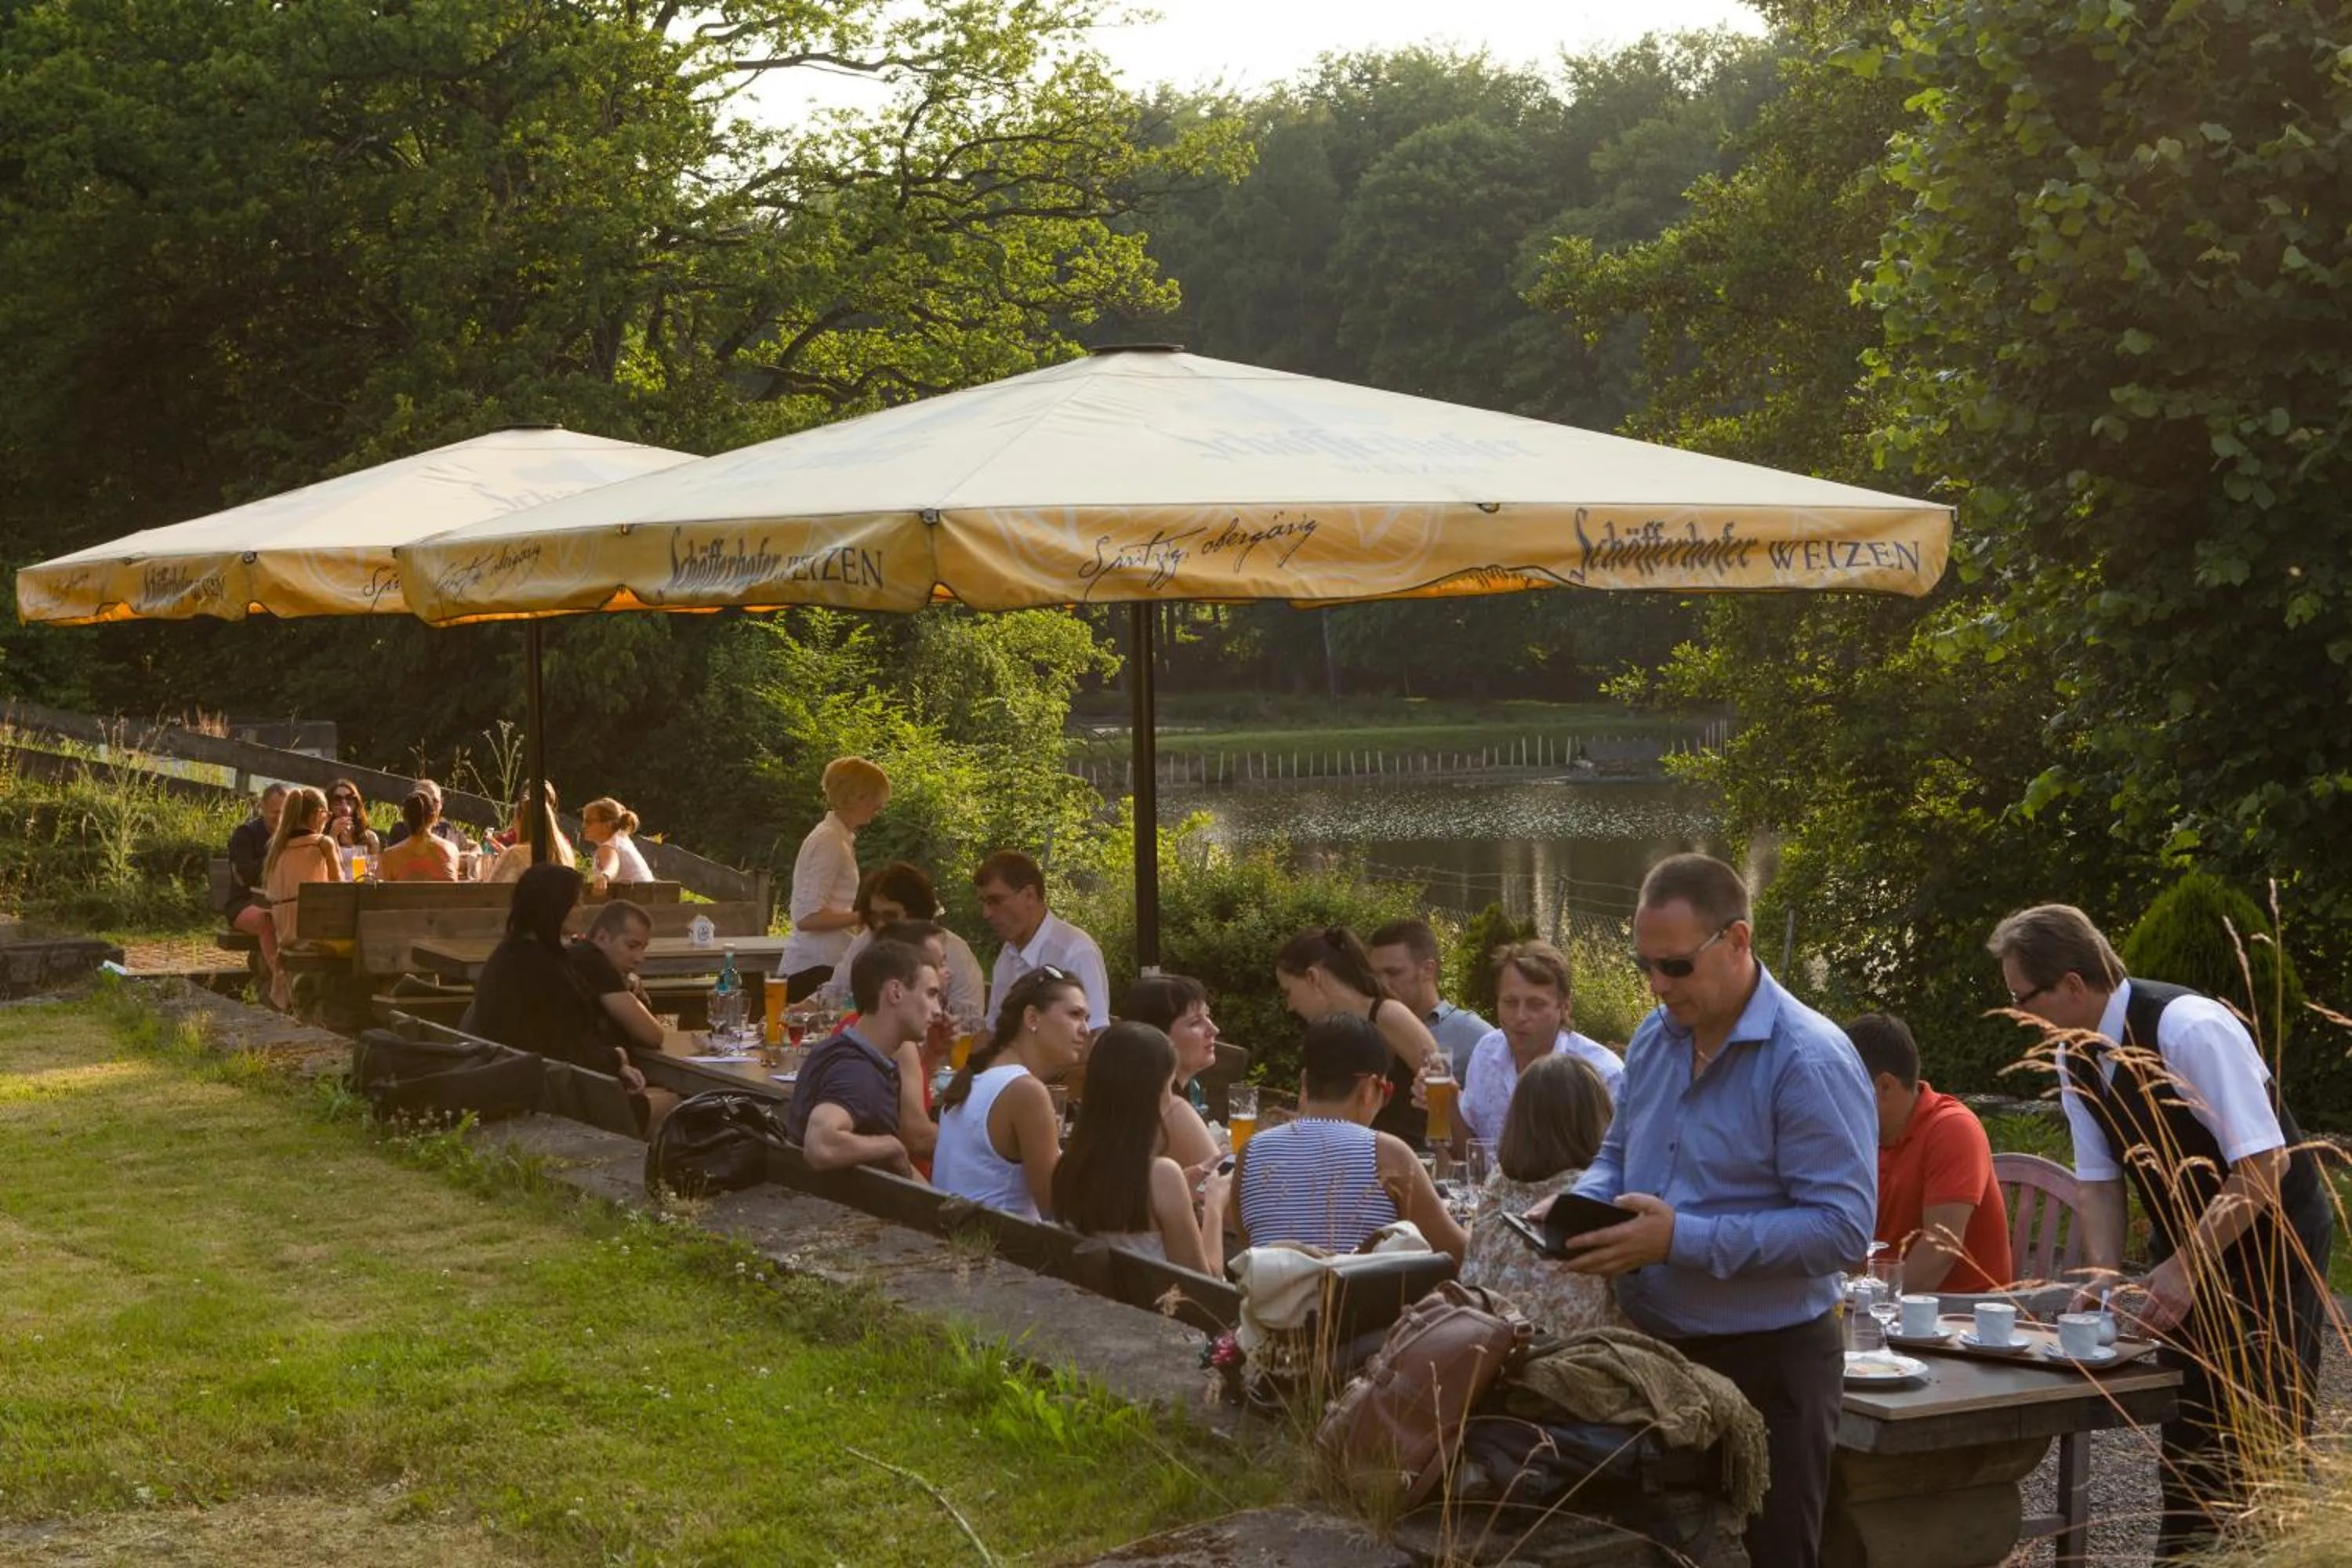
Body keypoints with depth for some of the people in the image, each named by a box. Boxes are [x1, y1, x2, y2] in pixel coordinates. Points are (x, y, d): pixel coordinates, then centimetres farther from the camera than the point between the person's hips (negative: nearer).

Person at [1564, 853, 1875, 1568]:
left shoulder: (1810, 1061, -20)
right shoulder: (1654, 1038, 6)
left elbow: (1843, 1228, -25)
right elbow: (1619, 1155, 20)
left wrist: (1683, 1239, -28)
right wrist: (1582, 1203, -4)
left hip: (1766, 1363, -7)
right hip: (1652, 1349, 8)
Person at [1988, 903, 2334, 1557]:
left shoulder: (2189, 1028, -29)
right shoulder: (2076, 1055, -4)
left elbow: (2264, 1164, -30)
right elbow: (2098, 1178, 2)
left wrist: (2184, 1270, -30)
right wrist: (2105, 1276, -13)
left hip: (2267, 1241, -7)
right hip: (2187, 1247, 8)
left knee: (2258, 1442, -8)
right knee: (2187, 1432, 14)